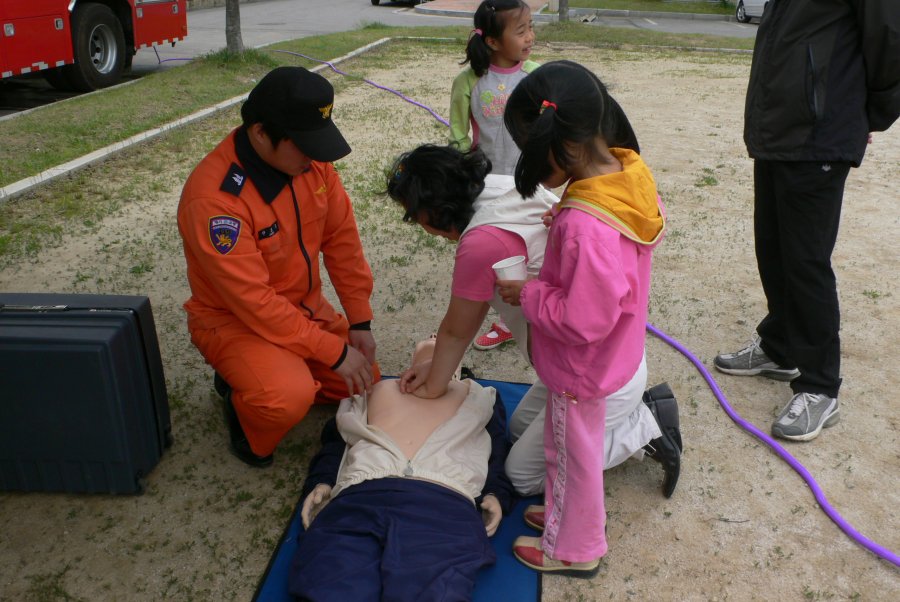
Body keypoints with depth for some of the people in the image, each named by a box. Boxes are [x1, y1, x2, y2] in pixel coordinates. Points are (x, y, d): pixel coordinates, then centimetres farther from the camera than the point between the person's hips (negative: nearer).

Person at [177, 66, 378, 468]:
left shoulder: (310, 158, -12)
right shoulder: (212, 197, -31)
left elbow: (341, 236, -4)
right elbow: (254, 302, -29)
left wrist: (359, 322, -4)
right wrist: (334, 351, -24)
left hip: (305, 306, 7)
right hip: (234, 319, -6)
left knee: (362, 385, 6)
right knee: (289, 398, -31)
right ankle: (242, 394, 3)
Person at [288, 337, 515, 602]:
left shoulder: (478, 394, 37)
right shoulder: (380, 388, 39)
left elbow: (500, 454, 24)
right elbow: (336, 440, 28)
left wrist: (495, 495, 3)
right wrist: (321, 482, 8)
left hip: (443, 501, -1)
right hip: (359, 497, 2)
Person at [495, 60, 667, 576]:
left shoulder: (587, 227, -38)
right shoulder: (632, 172, -10)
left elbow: (582, 321, -33)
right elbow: (653, 232, 9)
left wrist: (528, 294, -18)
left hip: (583, 366, -8)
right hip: (616, 352, 9)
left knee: (573, 453, 15)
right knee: (575, 446, 29)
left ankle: (573, 549, 40)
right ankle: (574, 514, 53)